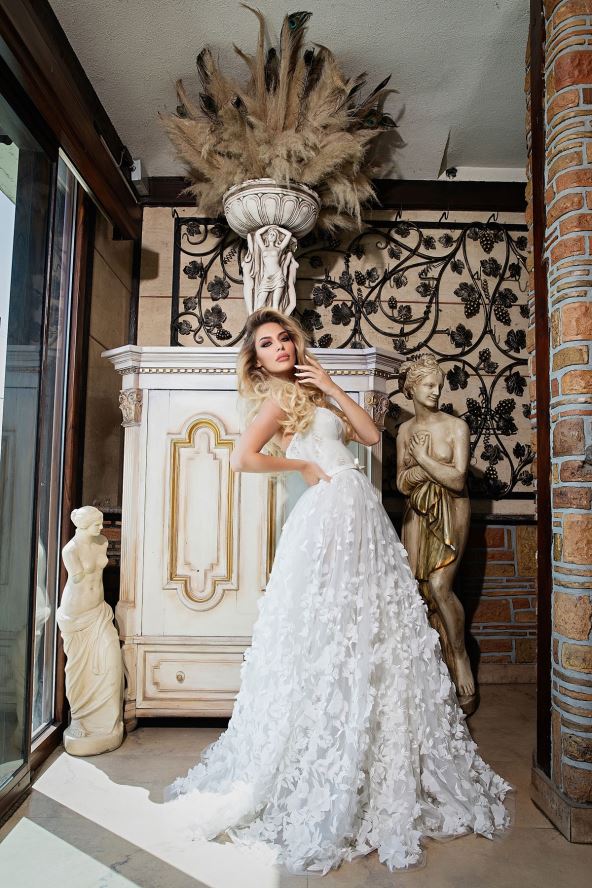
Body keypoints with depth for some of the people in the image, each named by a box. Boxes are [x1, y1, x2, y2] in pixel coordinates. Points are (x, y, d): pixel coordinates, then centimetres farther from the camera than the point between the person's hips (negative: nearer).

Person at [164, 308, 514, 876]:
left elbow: (370, 435, 15)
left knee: (377, 636, 12)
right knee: (334, 643, -4)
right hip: (331, 515, -8)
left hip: (359, 515, 8)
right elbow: (242, 459, -19)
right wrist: (301, 465, -9)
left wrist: (332, 389, 8)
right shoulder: (277, 397, -3)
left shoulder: (311, 393, 22)